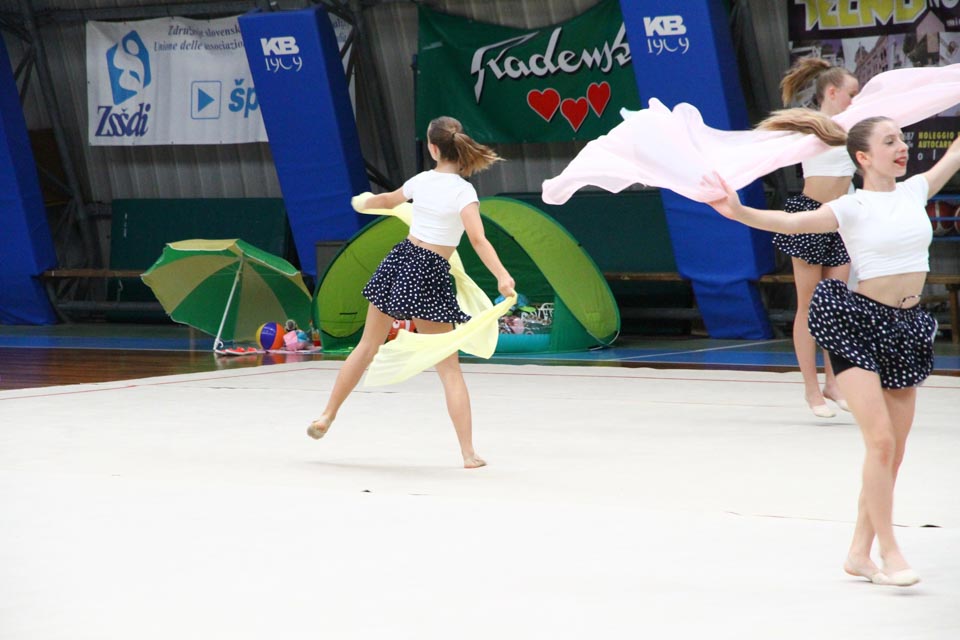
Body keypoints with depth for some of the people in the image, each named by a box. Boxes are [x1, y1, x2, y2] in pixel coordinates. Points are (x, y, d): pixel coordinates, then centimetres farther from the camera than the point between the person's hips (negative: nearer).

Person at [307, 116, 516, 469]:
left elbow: (386, 200, 26)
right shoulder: (463, 191, -11)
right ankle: (468, 453, -5)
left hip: (399, 261, 4)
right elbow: (477, 239, -25)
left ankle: (327, 416, 28)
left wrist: (364, 203, 48)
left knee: (367, 346, 20)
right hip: (430, 276, -4)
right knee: (449, 367, -1)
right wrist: (502, 276, -34)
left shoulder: (422, 181, 5)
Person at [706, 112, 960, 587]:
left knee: (894, 450, 7)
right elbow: (791, 222, -22)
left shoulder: (915, 191, 8)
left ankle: (859, 552, 15)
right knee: (881, 440, -15)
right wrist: (739, 212, -37)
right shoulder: (853, 208, -9)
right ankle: (888, 551, -9)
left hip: (907, 330, 6)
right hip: (858, 324, -6)